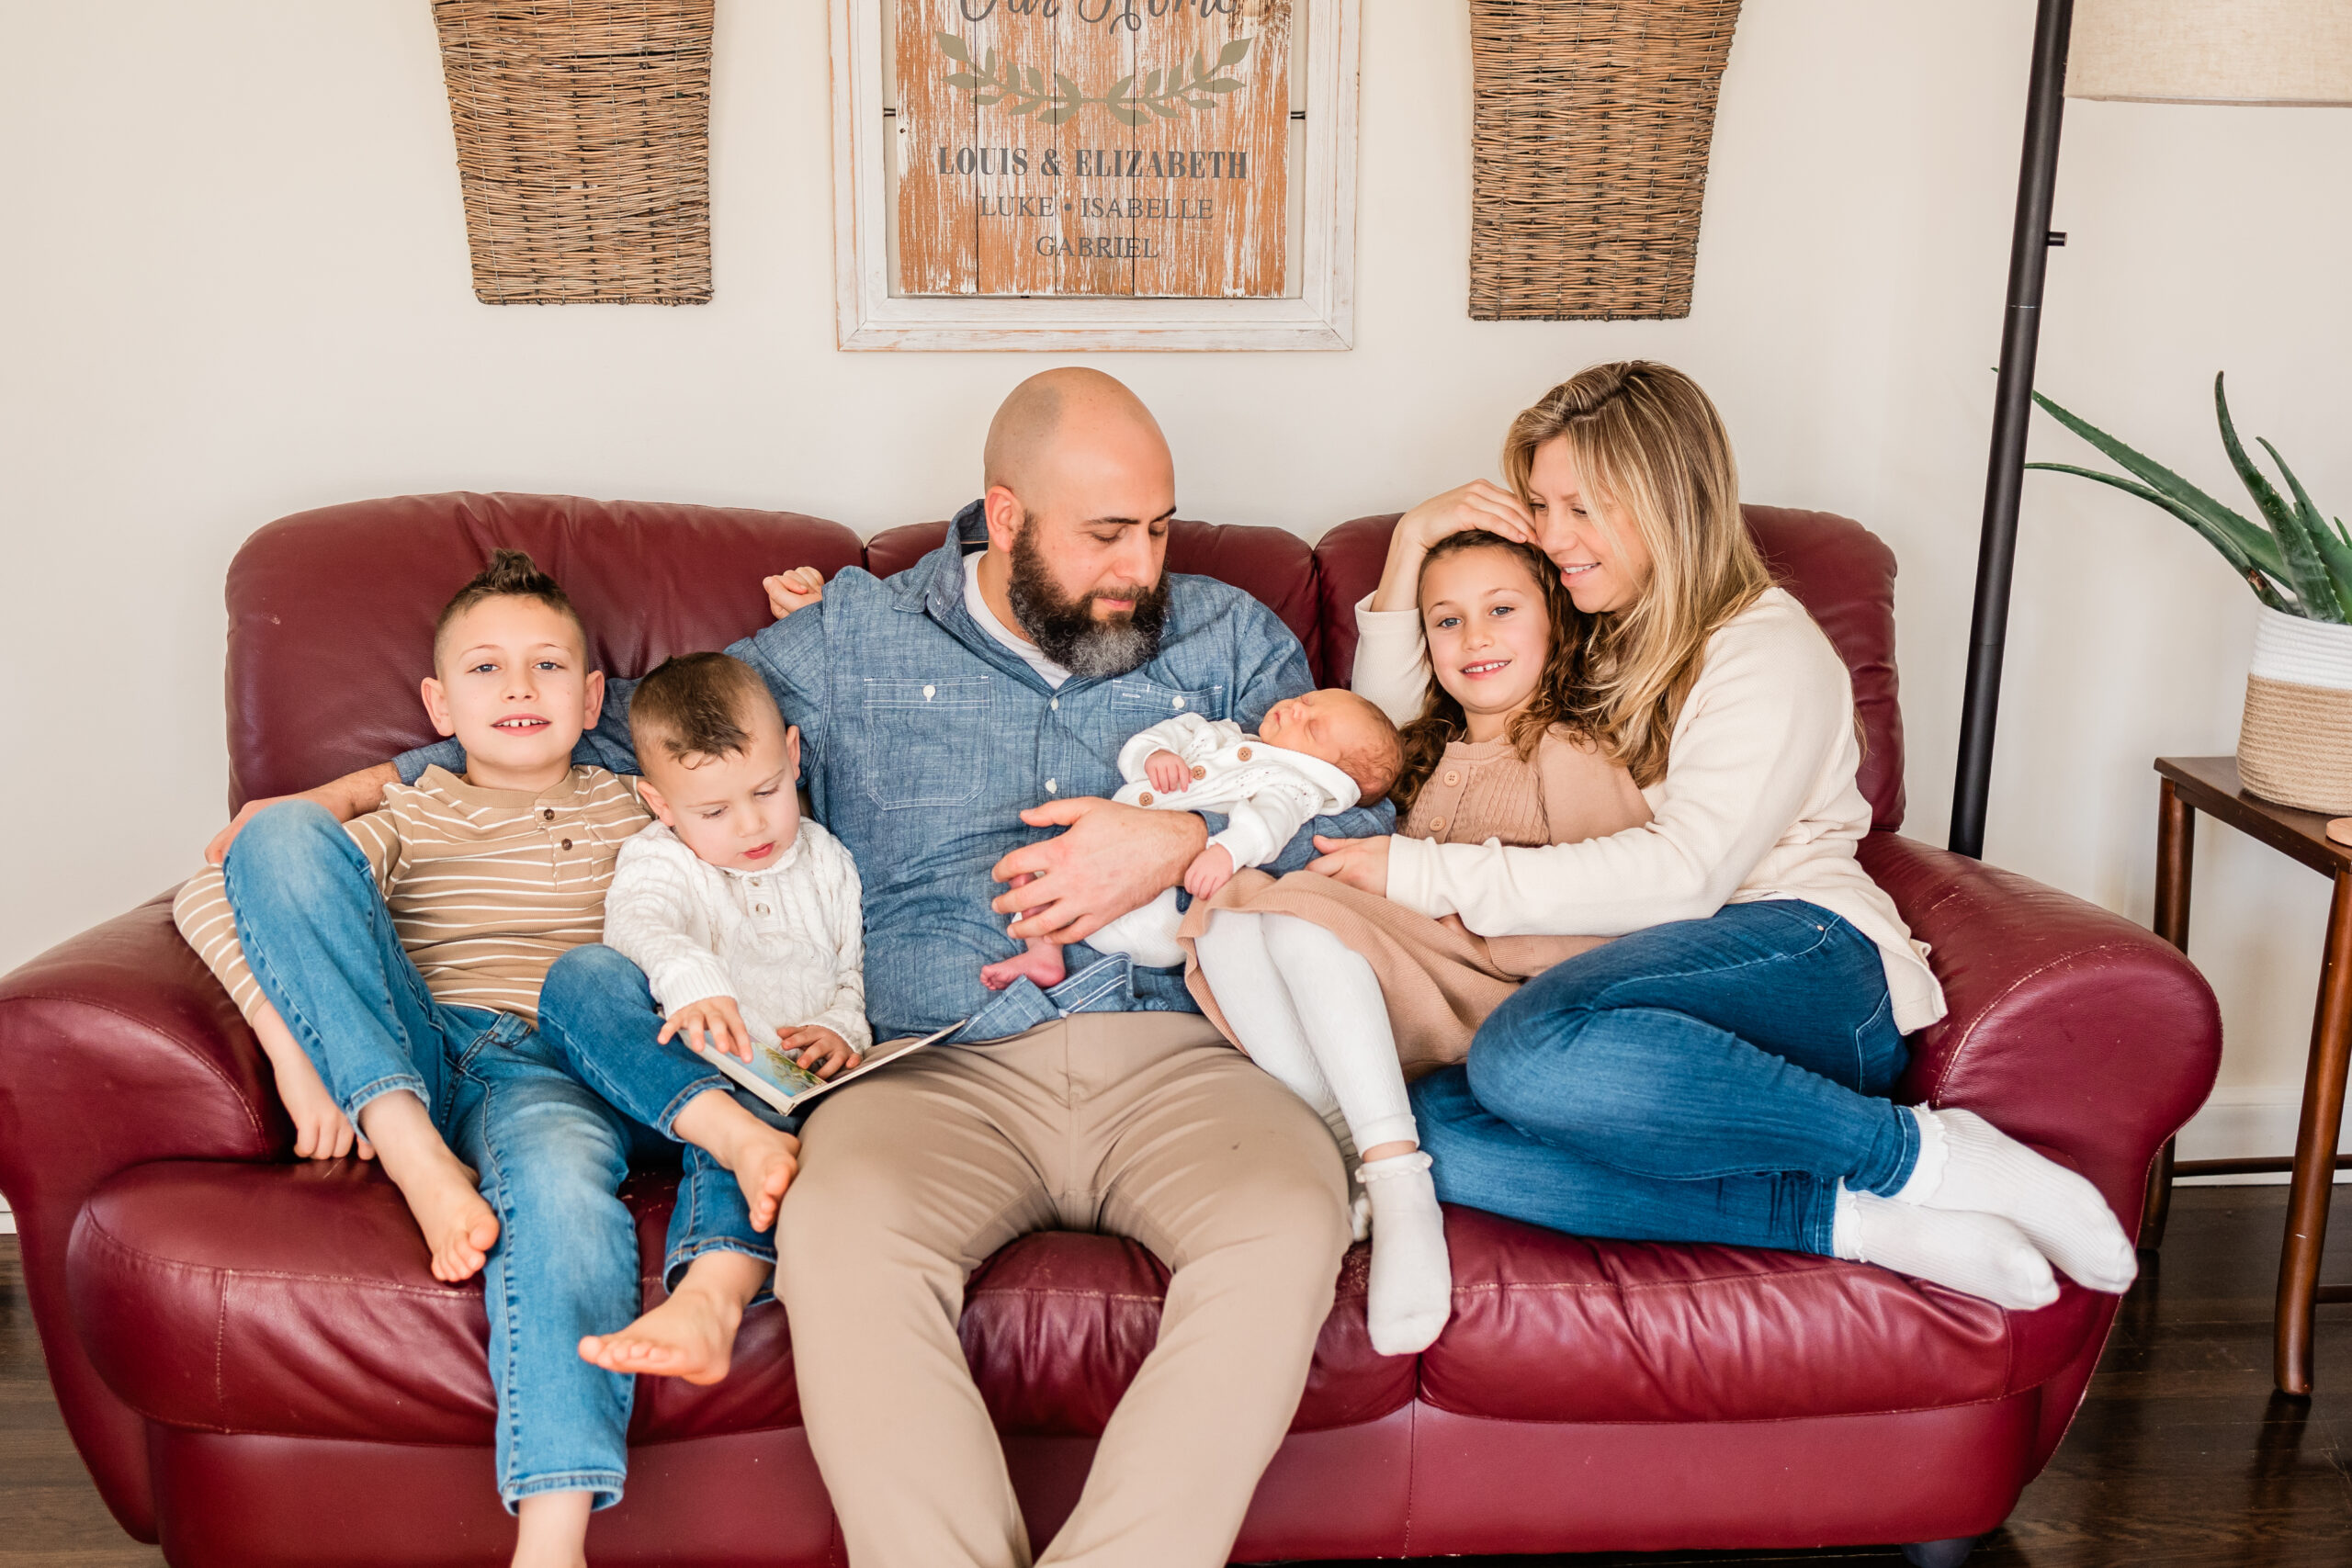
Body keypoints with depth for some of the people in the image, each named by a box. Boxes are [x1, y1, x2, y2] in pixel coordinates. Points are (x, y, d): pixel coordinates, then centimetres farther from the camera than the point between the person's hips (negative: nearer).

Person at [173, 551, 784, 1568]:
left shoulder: (634, 815, 22)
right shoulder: (413, 822, 17)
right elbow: (204, 901, 5)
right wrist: (296, 1053, -11)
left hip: (558, 1069, -1)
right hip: (412, 1058, 2)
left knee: (558, 1181, -39)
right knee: (283, 833, -16)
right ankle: (419, 1161, -26)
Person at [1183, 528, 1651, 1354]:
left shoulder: (1571, 754, 1)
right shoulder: (1434, 756, 24)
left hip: (1503, 1008, -7)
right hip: (1410, 1016, 7)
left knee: (1303, 902, -26)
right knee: (1225, 916, -14)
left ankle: (1399, 1183, -30)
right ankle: (1345, 1147, -26)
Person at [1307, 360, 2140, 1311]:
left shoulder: (1770, 652, 0)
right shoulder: (1571, 640, 23)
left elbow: (1685, 874, -14)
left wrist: (1428, 874, -16)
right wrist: (1408, 551, 12)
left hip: (1807, 961, -6)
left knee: (1528, 1048, -38)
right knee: (1432, 1131, -28)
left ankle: (1918, 1154, -20)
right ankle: (1853, 1219, -27)